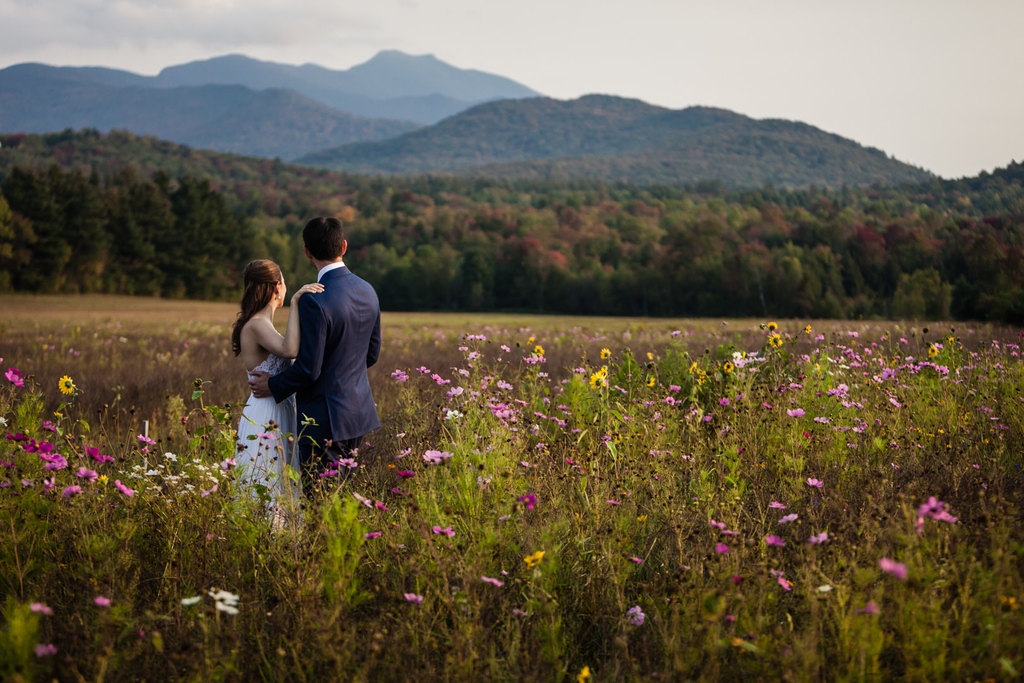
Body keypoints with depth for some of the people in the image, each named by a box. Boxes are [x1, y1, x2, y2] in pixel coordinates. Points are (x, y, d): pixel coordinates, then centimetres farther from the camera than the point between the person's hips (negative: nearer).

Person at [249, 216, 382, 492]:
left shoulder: (314, 301, -21)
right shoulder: (367, 291, 4)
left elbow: (309, 368, -19)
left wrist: (273, 386, -2)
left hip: (325, 418, -8)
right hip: (360, 412, 8)